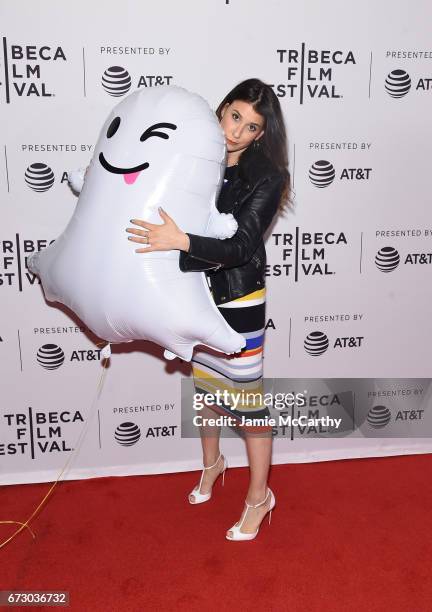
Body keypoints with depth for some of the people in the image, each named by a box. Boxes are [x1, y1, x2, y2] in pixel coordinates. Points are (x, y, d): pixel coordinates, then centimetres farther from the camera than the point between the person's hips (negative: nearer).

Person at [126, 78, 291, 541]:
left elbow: (241, 245, -23)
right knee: (204, 384, 21)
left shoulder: (267, 177, -15)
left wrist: (181, 241, -37)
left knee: (247, 397, 3)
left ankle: (259, 497, 24)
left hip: (238, 301, -5)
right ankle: (211, 463, 46)